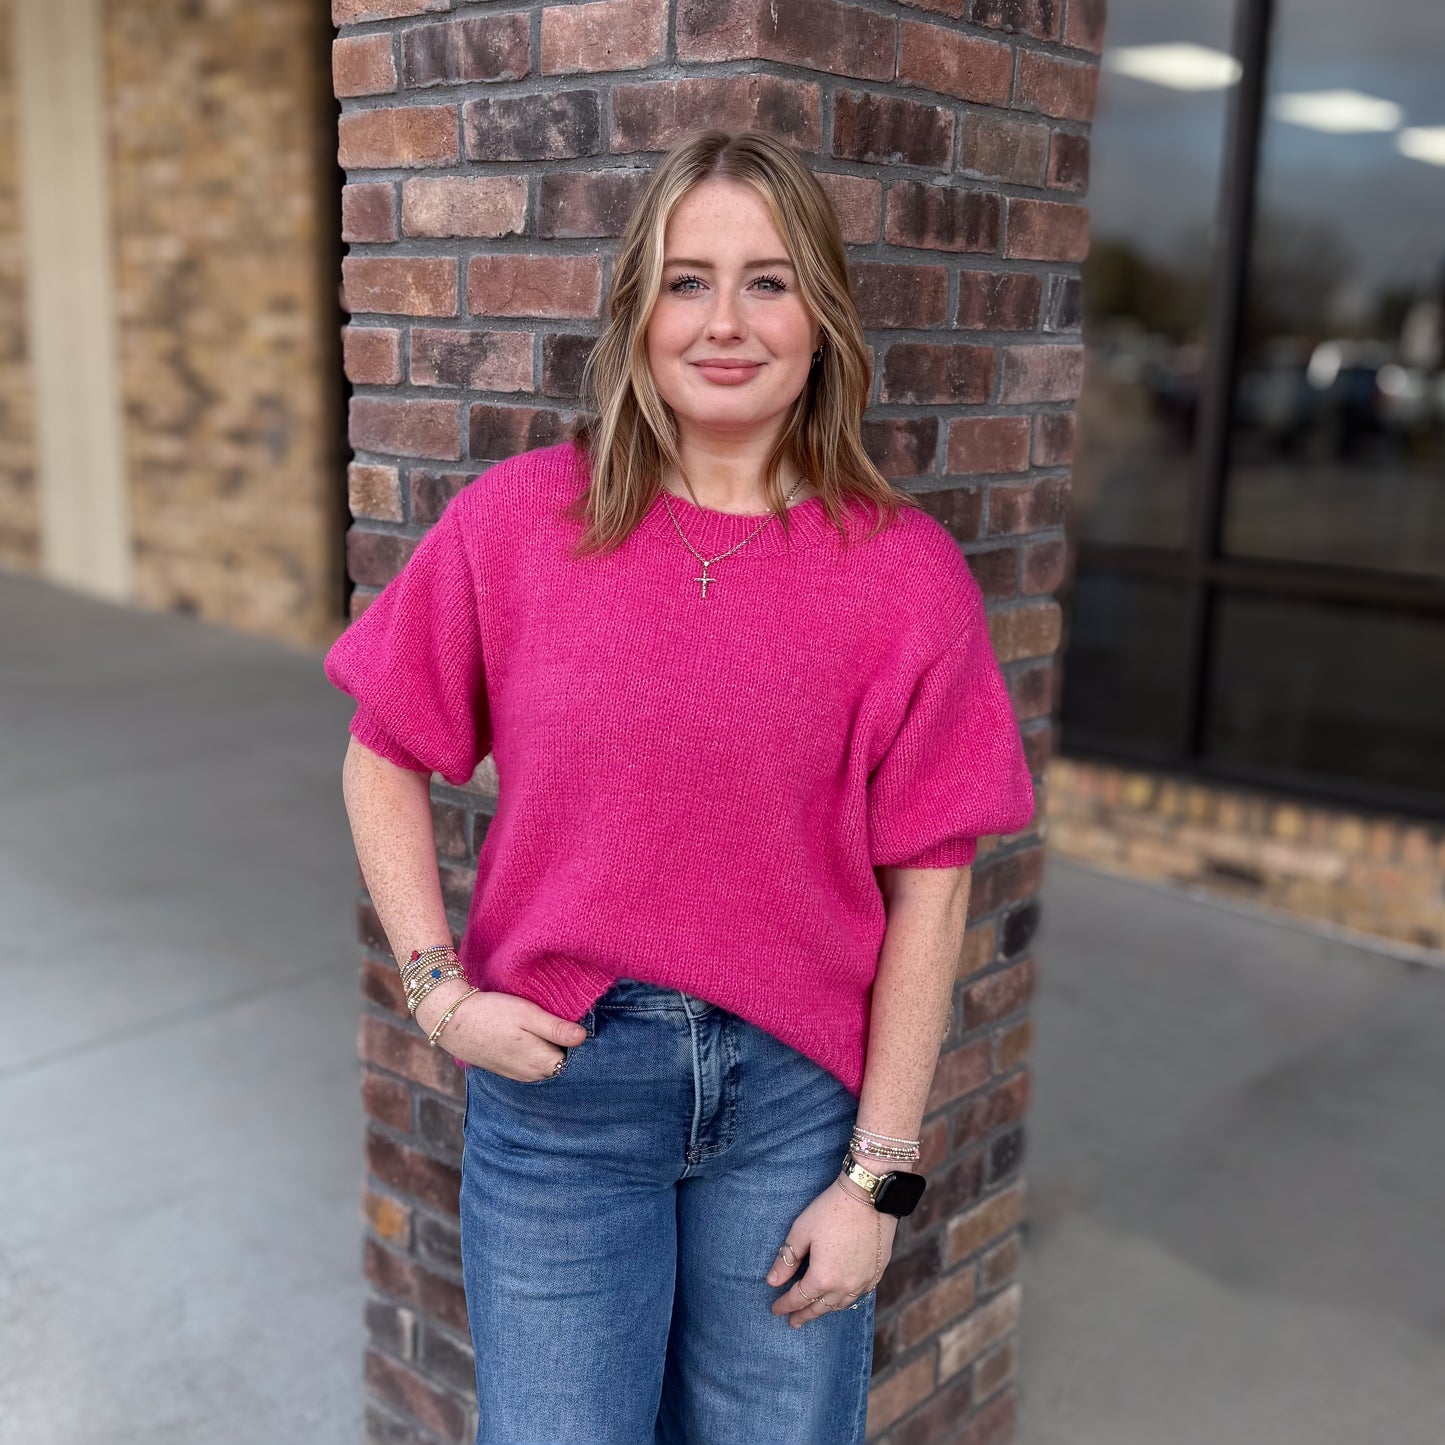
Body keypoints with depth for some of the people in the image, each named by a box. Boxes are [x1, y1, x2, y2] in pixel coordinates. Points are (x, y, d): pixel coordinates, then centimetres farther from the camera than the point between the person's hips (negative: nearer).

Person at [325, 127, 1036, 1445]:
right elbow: (384, 759, 5)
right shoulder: (515, 520, -5)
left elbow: (929, 887, -6)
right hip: (554, 1076, 0)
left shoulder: (905, 570, -7)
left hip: (796, 1090, 1)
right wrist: (440, 992, -5)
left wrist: (878, 1175, -5)